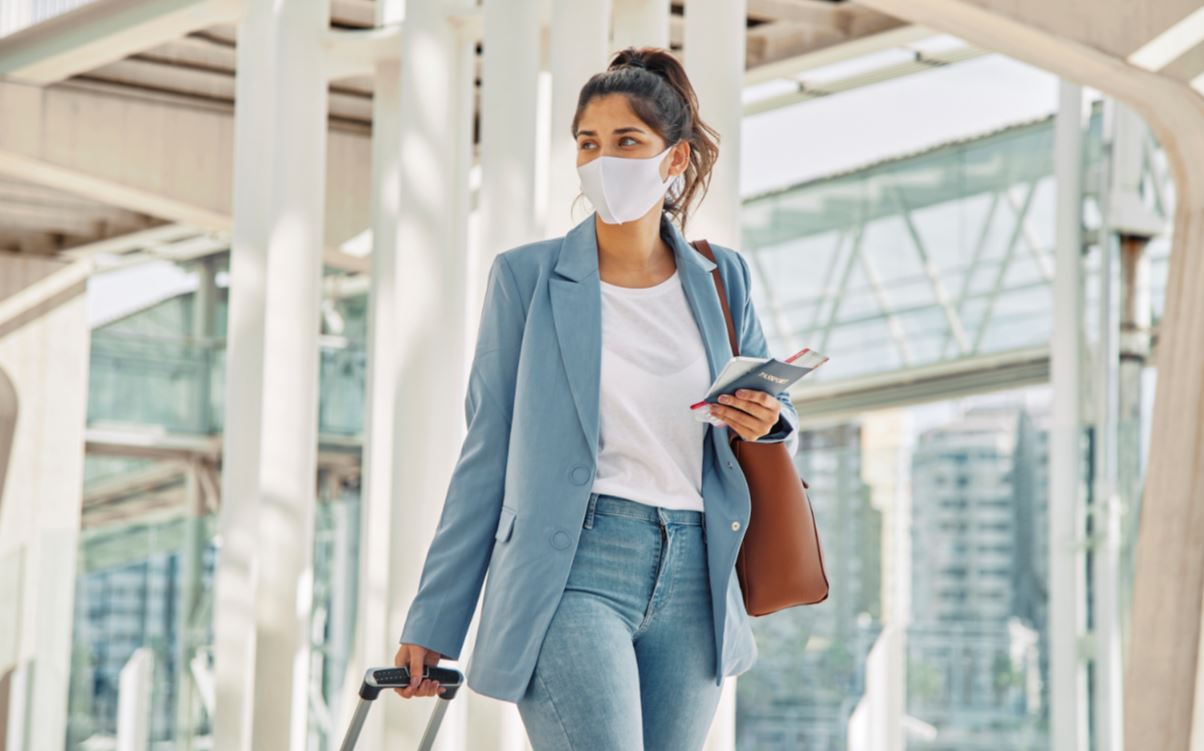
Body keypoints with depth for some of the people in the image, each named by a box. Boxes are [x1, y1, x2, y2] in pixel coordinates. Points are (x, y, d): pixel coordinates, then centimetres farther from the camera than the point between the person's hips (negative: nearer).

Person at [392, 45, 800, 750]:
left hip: (692, 584, 4)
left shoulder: (722, 277, 10)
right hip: (573, 570, -4)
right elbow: (487, 455, 4)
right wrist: (433, 621, 2)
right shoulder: (528, 276, 1)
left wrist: (763, 423, -7)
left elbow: (780, 416, 19)